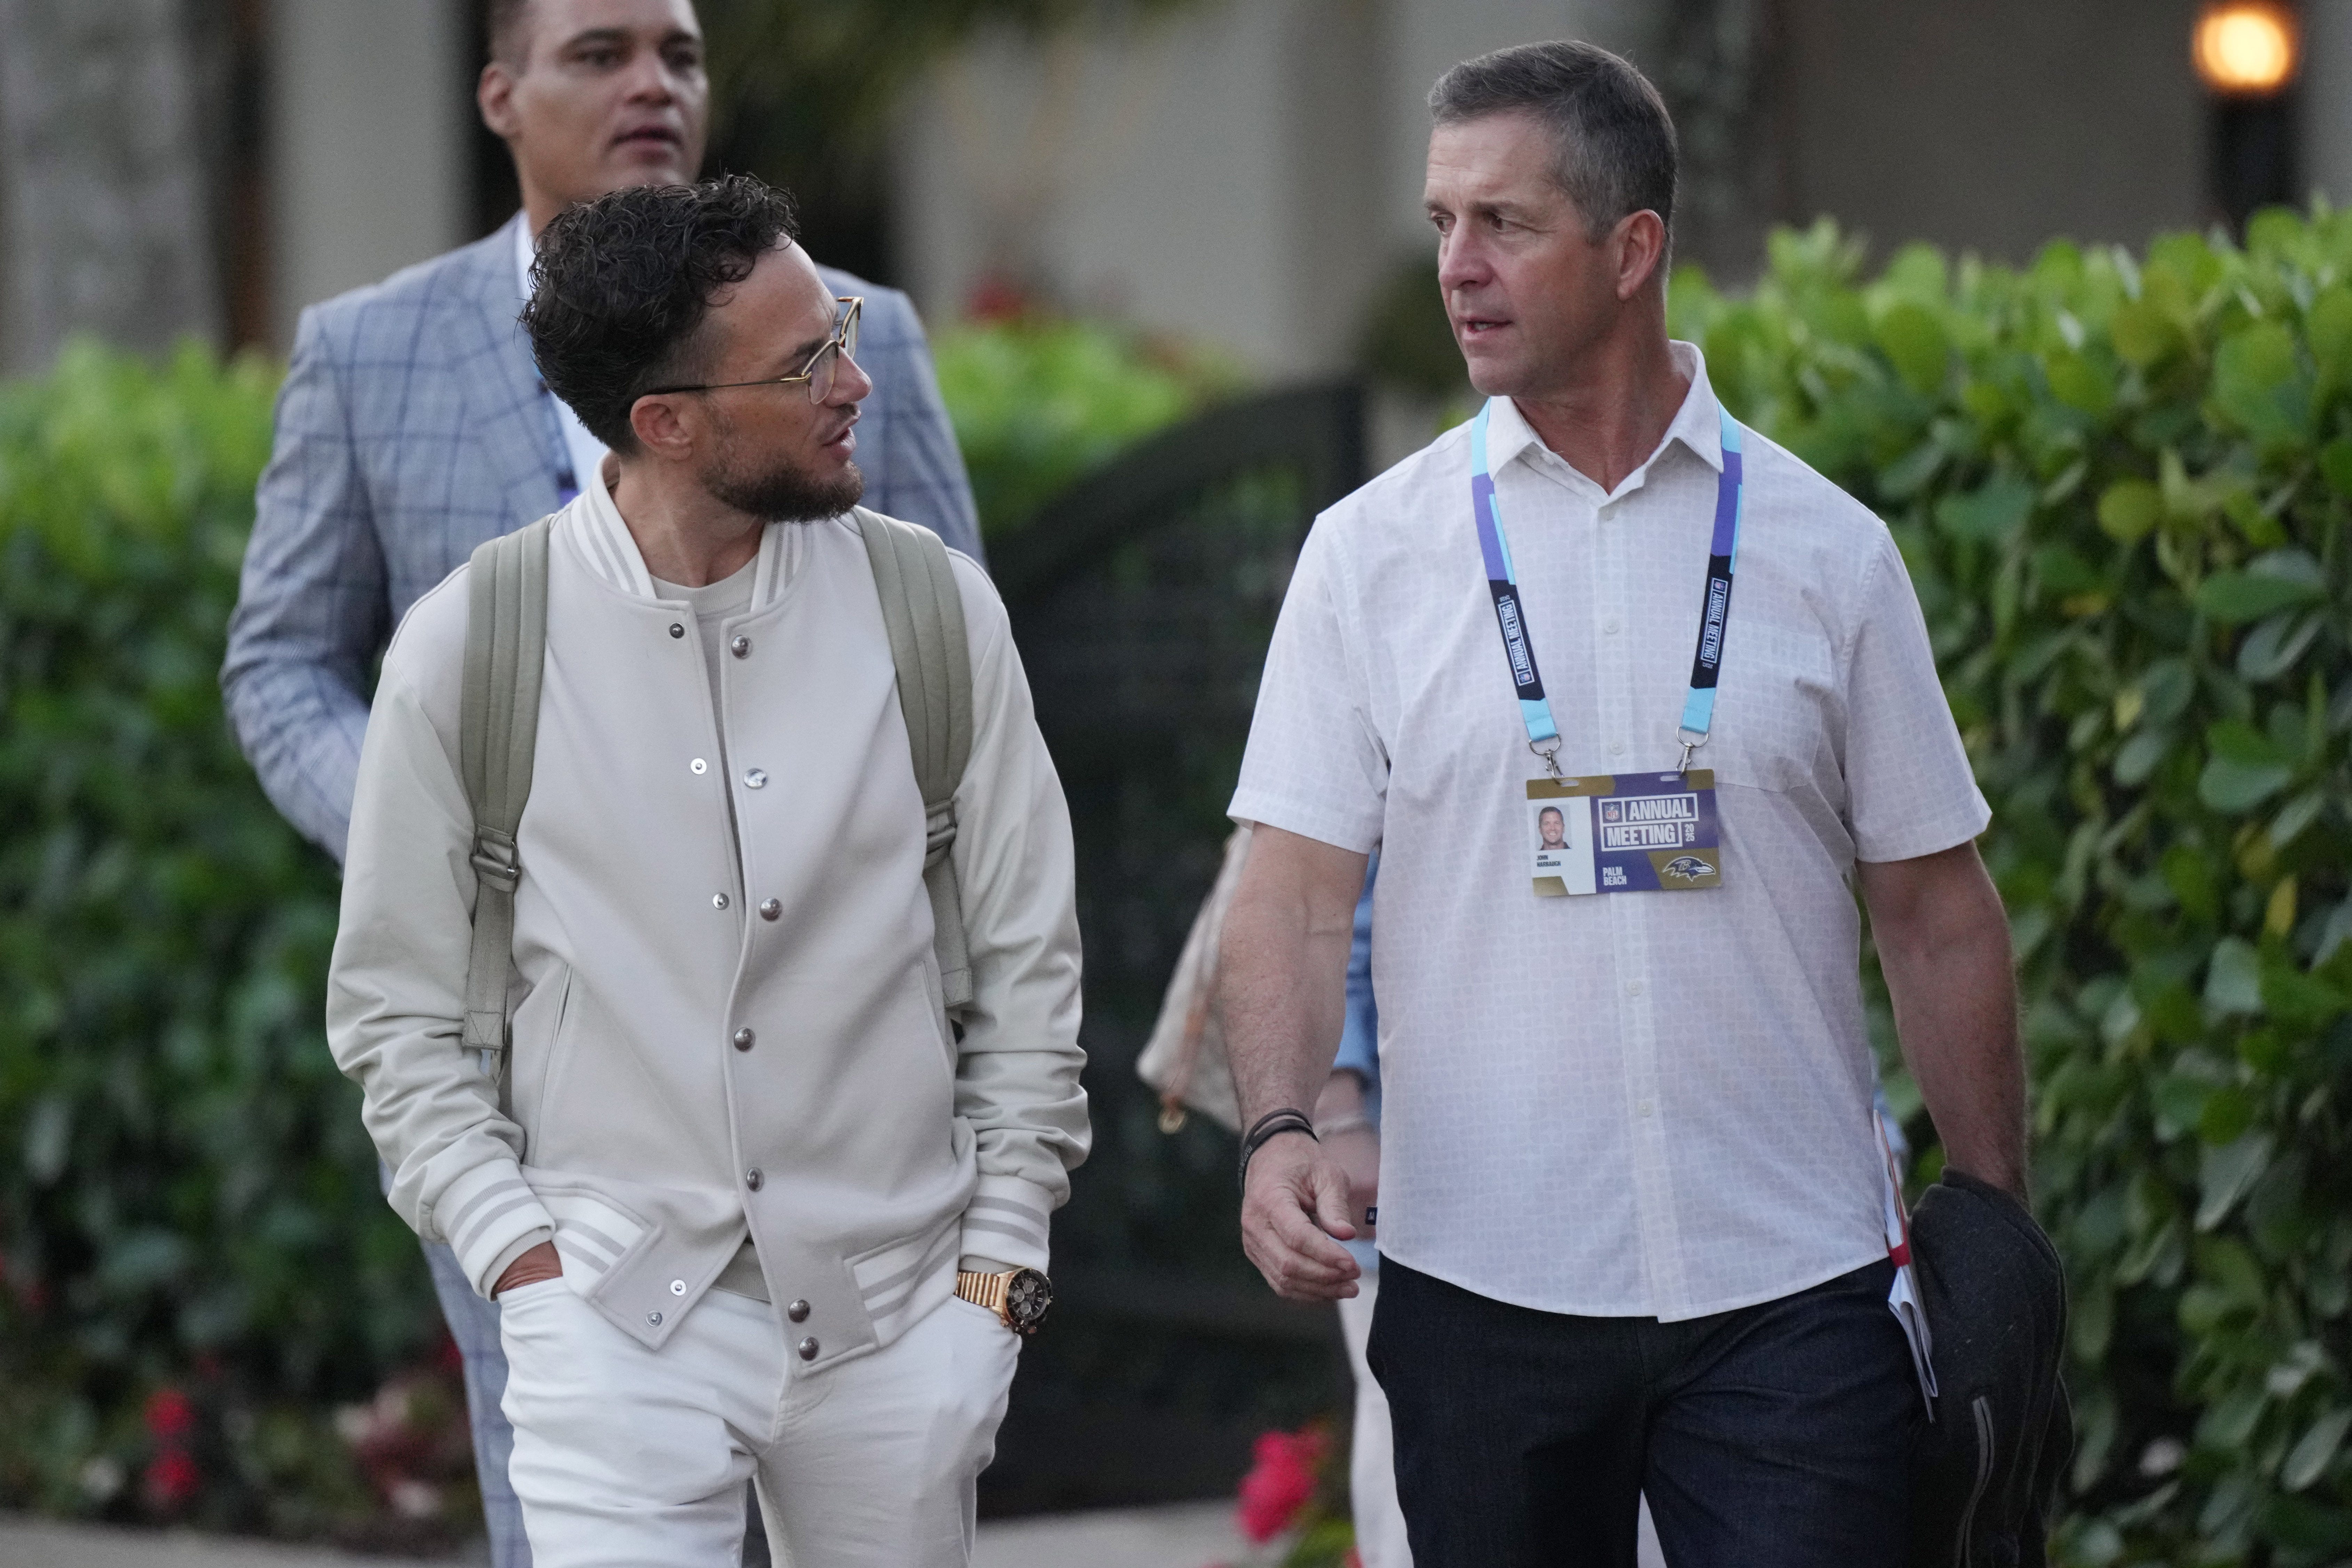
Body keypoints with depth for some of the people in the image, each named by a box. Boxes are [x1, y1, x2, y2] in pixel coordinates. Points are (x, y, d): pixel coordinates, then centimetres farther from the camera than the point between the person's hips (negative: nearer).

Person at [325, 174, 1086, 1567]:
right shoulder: (469, 648, -4)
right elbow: (396, 1006, 5)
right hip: (615, 1310, -2)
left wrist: (1001, 1256, 3)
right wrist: (514, 1245, -3)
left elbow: (1027, 962, 7)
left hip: (895, 1300, 2)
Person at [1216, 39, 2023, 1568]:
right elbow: (1299, 885, -1)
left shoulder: (1827, 551, 4)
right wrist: (1281, 1129, -19)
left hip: (1789, 1286, 0)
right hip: (1483, 1284, 1)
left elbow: (1938, 915, 8)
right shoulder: (1373, 552, 3)